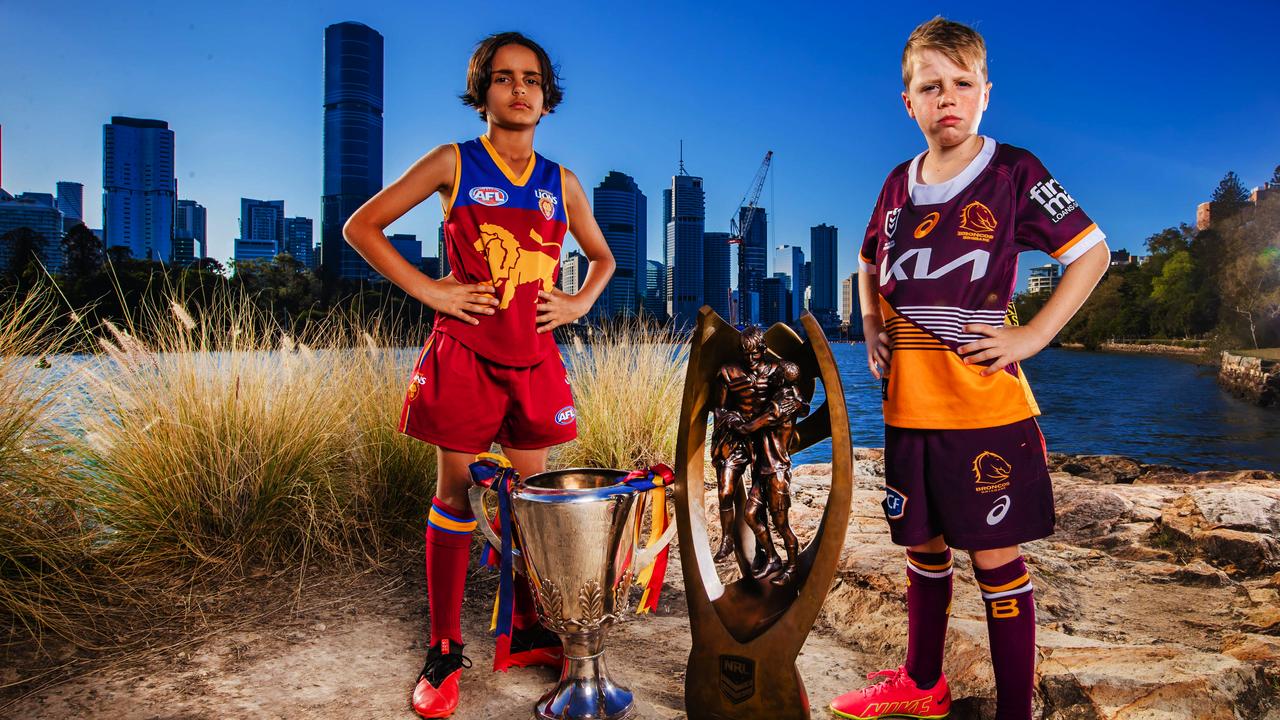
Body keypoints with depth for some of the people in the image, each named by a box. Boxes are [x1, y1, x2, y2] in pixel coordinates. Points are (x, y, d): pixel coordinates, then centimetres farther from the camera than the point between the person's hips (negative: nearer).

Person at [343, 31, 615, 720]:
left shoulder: (561, 183, 11)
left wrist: (579, 302, 7)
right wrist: (426, 288, -7)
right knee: (455, 494, 2)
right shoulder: (453, 163, 2)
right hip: (464, 352, -3)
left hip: (534, 356, 4)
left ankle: (526, 633, 25)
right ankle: (444, 651, 15)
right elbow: (361, 226, 2)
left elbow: (602, 256, 26)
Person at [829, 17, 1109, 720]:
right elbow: (870, 263, 24)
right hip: (907, 406, 5)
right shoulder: (900, 184, 8)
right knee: (923, 547, 18)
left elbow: (1092, 250, -1)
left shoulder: (1013, 172, -5)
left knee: (996, 558, 3)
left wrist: (1033, 334, -10)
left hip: (985, 406, -5)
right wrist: (873, 330, 9)